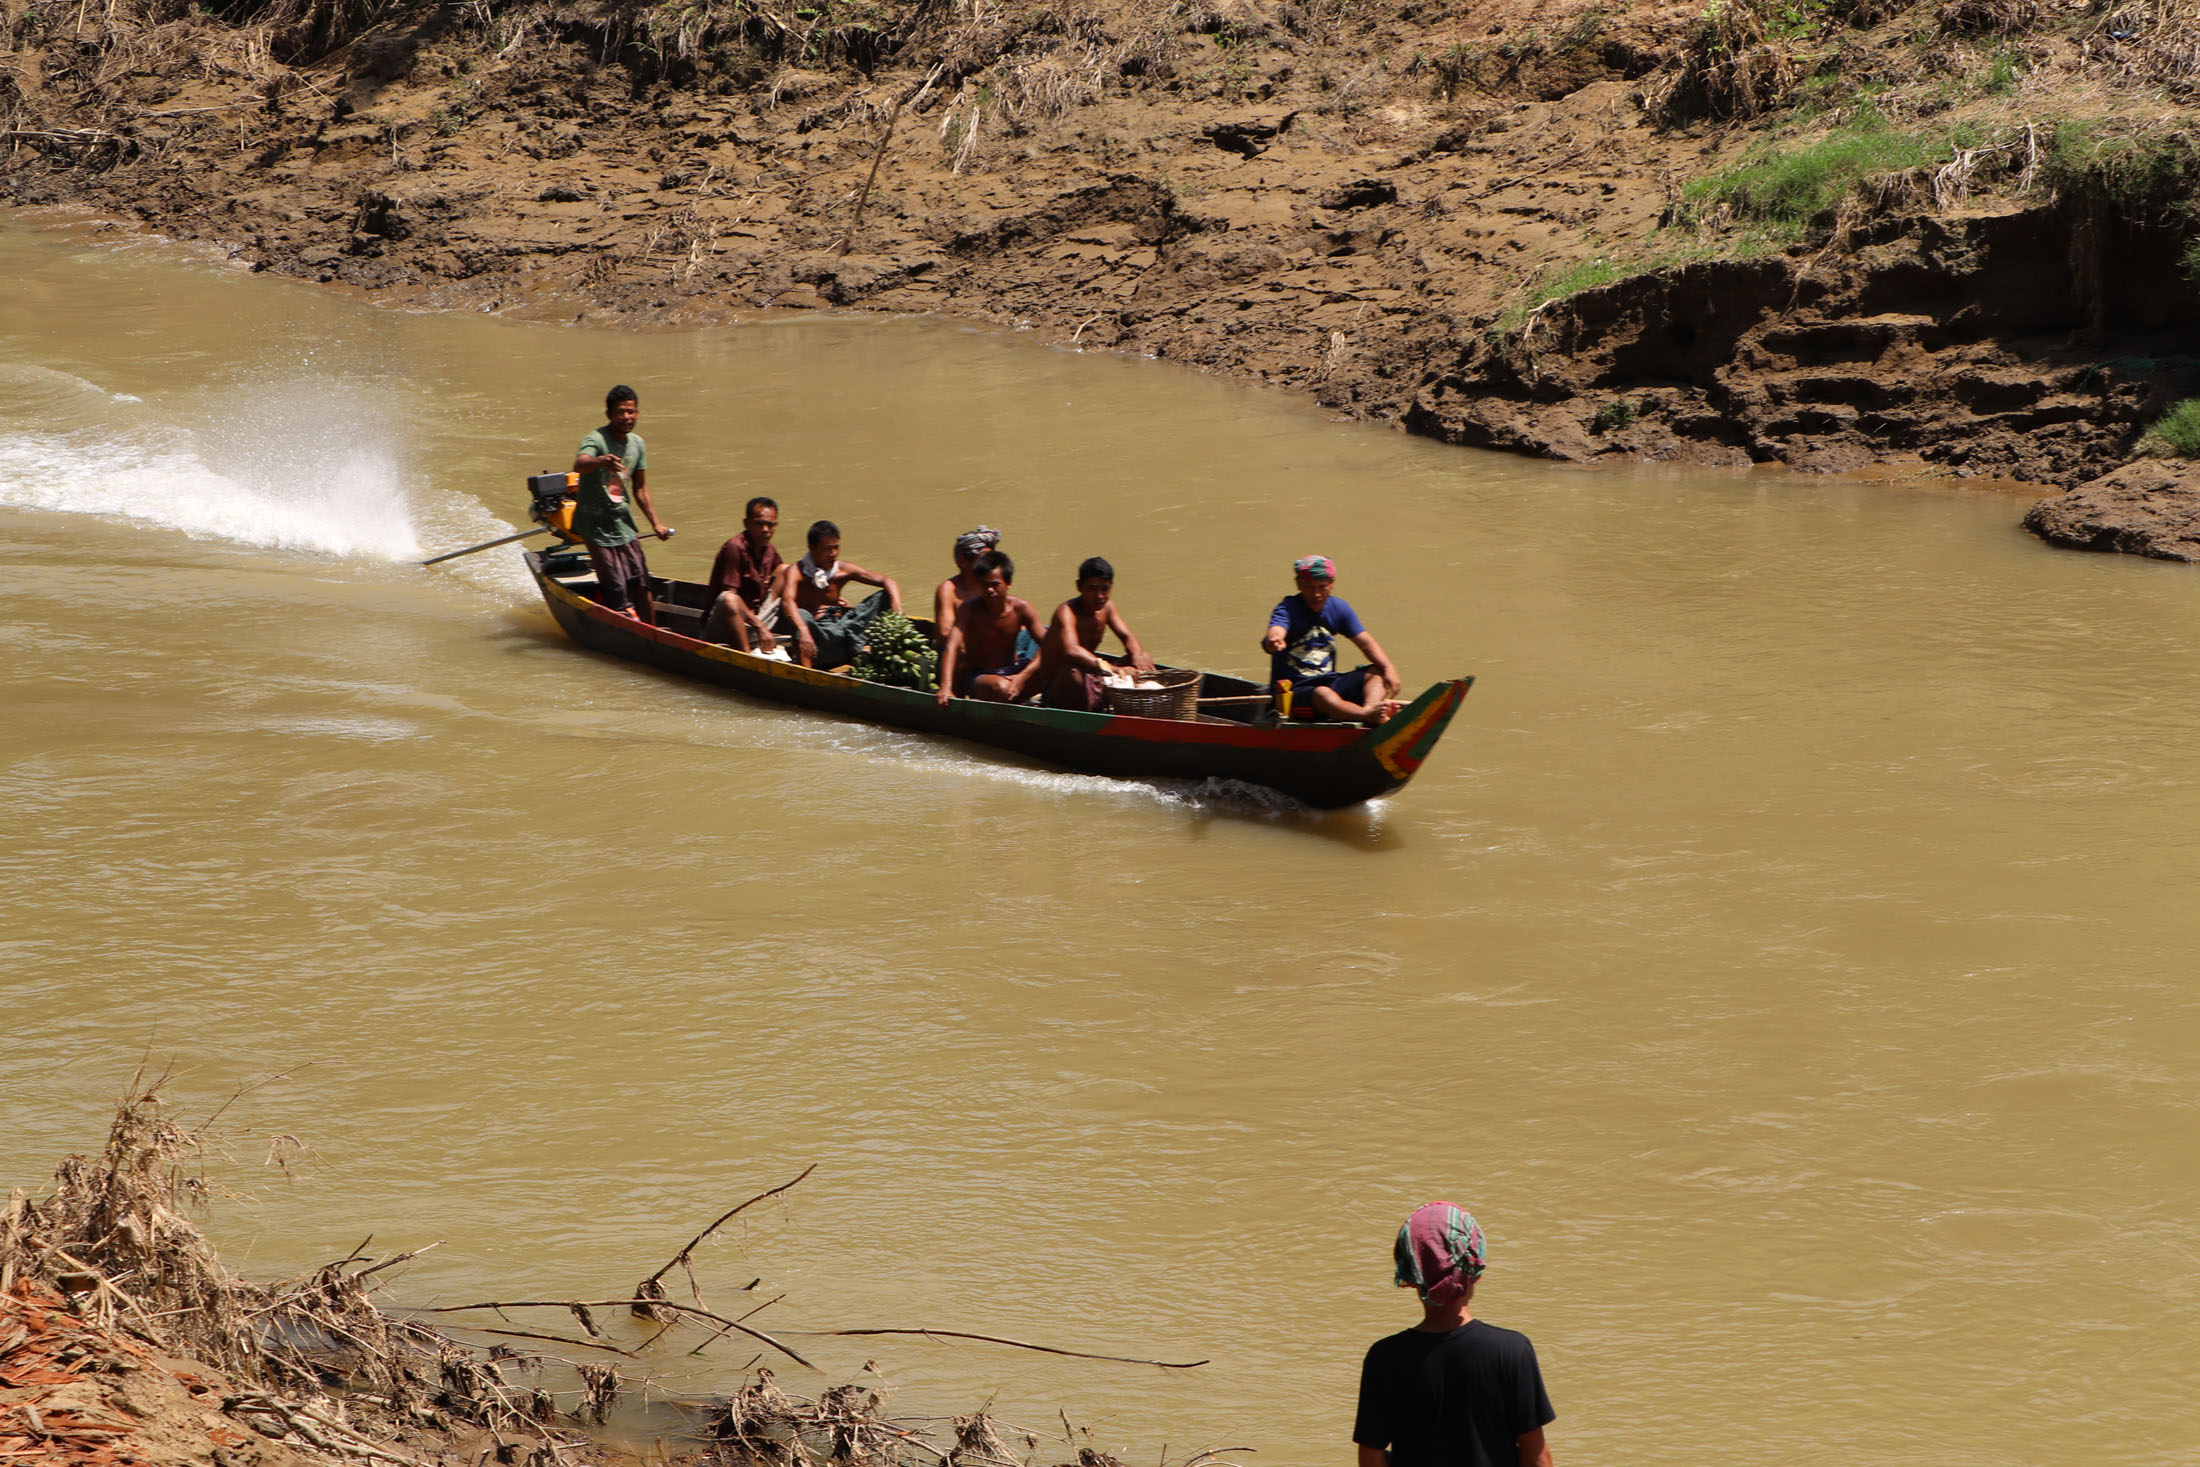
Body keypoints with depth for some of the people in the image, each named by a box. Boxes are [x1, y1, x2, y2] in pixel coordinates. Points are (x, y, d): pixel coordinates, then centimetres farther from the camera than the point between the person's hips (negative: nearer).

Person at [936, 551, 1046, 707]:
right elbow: (952, 647, -27)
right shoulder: (969, 610, -14)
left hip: (1012, 671, 4)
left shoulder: (1021, 608, -7)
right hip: (978, 676, -4)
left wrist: (1023, 676, -29)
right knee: (1001, 689, -40)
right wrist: (946, 688, -42)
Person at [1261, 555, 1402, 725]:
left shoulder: (1339, 607, 8)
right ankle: (1369, 716, -63)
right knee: (1323, 694, -37)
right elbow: (1275, 632, -31)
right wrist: (1272, 641, -57)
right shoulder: (1287, 609, -8)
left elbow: (1366, 642, 4)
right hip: (1294, 691, -7)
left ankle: (1370, 707, -45)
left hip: (1329, 681, 7)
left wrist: (1388, 669, -14)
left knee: (1376, 673, -11)